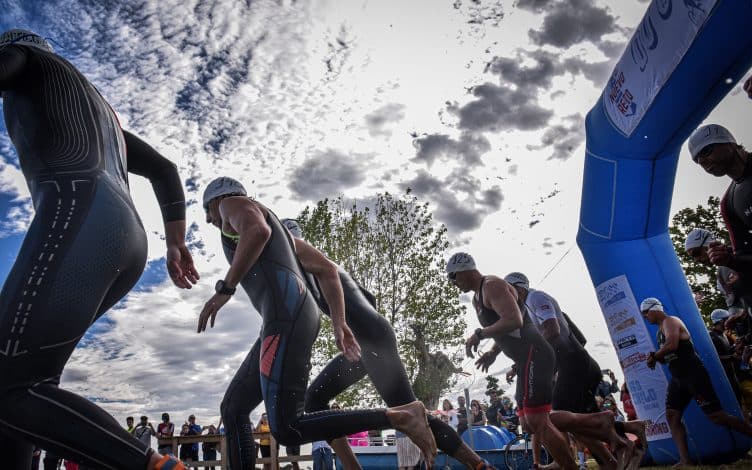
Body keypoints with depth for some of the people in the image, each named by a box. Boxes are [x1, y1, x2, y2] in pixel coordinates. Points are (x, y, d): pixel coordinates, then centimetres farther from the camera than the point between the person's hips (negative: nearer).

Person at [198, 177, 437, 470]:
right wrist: (339, 325, 20)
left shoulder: (234, 203, 12)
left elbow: (257, 231, -16)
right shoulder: (278, 232, 36)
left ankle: (401, 416, -16)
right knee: (233, 410, 14)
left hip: (286, 317, -10)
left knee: (287, 429, -16)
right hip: (292, 319, 10)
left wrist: (224, 288, -15)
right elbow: (327, 269, 29)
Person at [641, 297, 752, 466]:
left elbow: (672, 345, -29)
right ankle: (685, 460, -3)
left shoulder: (670, 321, -11)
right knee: (671, 416, 0)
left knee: (716, 416, -9)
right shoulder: (660, 330, 18)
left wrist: (654, 356, -13)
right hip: (678, 378, 10)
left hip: (694, 374, -10)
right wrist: (655, 358, -1)